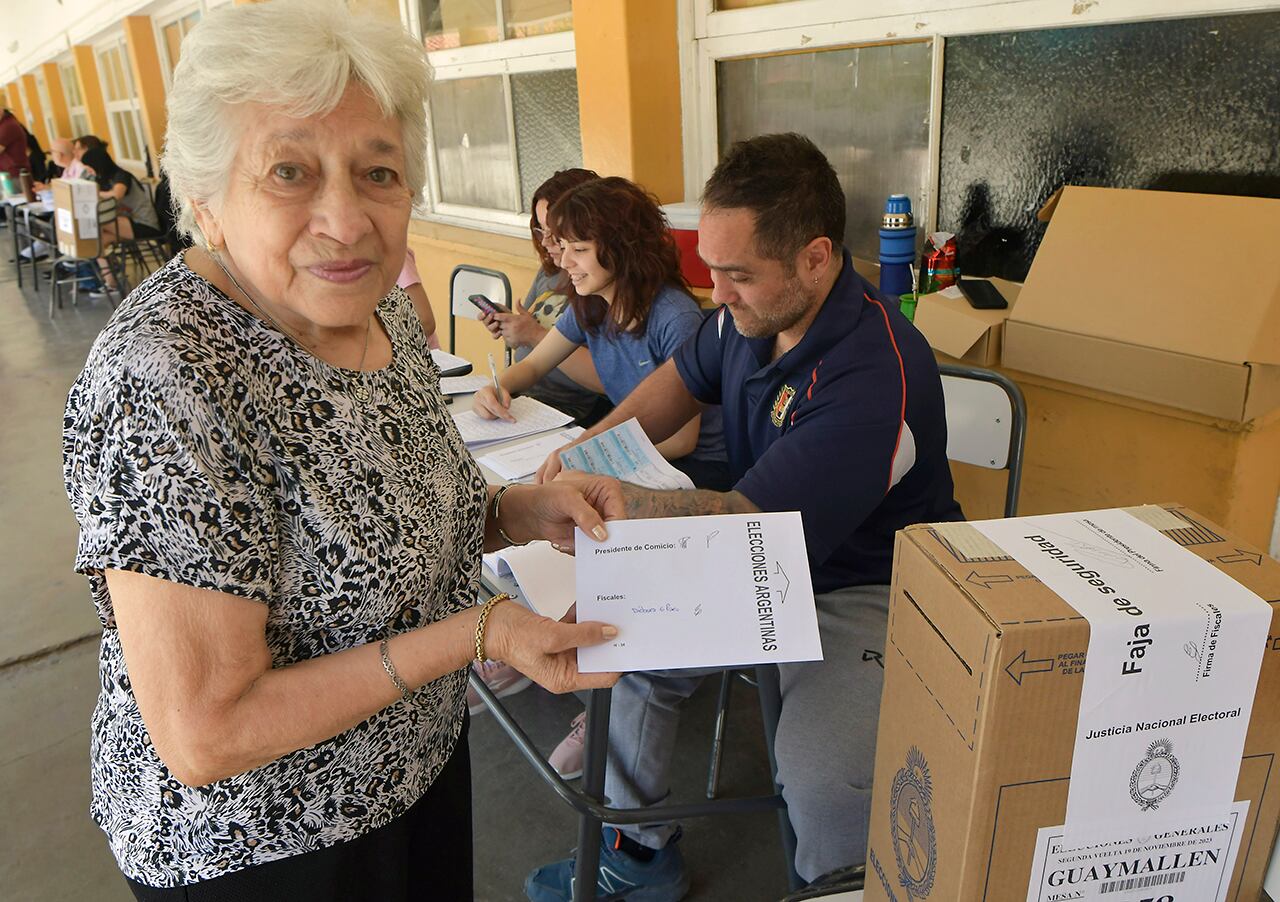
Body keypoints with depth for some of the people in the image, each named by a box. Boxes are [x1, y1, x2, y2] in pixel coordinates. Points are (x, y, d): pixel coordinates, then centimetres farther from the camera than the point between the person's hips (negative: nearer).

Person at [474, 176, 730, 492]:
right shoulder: (587, 306, -1)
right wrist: (498, 388, -10)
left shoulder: (675, 319, -23)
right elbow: (532, 366, 13)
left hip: (699, 465, -6)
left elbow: (682, 440, -22)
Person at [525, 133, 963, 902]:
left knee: (821, 775, -29)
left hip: (868, 596, -8)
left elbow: (741, 523, -31)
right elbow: (685, 379, 15)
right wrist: (595, 445, -2)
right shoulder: (750, 312, -6)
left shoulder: (876, 378, -31)